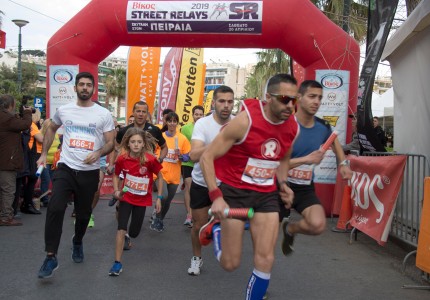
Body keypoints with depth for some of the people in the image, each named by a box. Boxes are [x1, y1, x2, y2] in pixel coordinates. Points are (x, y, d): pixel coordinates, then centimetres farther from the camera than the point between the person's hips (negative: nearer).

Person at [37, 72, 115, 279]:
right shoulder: (63, 110, 4)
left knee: (83, 213, 13)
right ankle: (51, 257, -8)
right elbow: (51, 130, 22)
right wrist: (44, 154, 16)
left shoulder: (103, 114, -3)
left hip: (89, 172, 0)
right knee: (55, 208, -17)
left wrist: (98, 153, -22)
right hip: (65, 168, 0)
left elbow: (111, 142, -2)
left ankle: (77, 242, 43)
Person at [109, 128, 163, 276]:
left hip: (142, 200, 0)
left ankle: (127, 238, 49)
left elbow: (160, 176, -5)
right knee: (121, 229, -15)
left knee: (134, 233, 10)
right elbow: (116, 175, 4)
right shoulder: (122, 158, -15)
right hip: (126, 198, 0)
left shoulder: (150, 159, -20)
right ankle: (117, 263, -4)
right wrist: (116, 191, -12)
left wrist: (159, 198, -5)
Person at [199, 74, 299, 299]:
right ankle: (216, 227, 32)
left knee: (265, 259, 0)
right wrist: (216, 196, -27)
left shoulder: (293, 128, -3)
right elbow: (206, 157, -17)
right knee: (230, 263, 2)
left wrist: (283, 184, 2)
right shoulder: (245, 121, -21)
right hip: (235, 191, -4)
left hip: (267, 194, 4)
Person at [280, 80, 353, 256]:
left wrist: (343, 163, 10)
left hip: (306, 188, 3)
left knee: (318, 225, -22)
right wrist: (306, 159, -29)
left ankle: (290, 229, 12)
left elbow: (334, 141, 23)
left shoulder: (323, 127, -3)